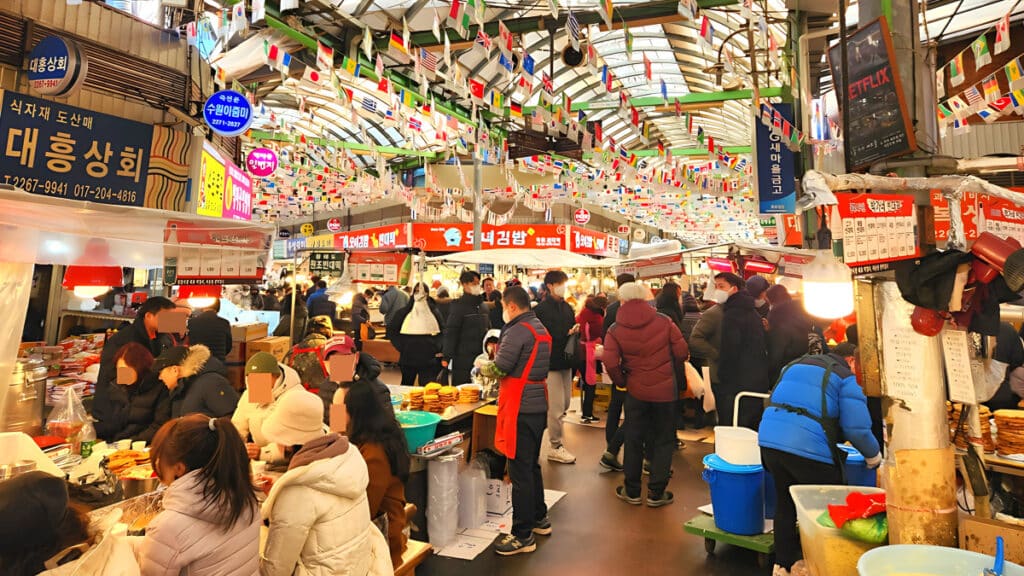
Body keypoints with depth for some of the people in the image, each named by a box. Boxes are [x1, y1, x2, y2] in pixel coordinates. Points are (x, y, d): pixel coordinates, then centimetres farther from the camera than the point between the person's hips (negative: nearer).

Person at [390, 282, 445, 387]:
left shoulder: (434, 312, 5)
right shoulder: (404, 312, 3)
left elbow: (444, 331, 10)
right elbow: (391, 330, 10)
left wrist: (438, 348, -3)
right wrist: (401, 346, 0)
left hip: (429, 359, -1)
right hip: (408, 358, 1)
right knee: (406, 387, 15)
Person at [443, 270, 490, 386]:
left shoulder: (483, 306, 12)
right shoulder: (459, 306, -7)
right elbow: (450, 333, -11)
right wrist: (447, 357, -15)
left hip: (481, 358, 6)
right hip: (463, 359, -6)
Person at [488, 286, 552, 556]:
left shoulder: (518, 331, -17)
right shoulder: (541, 329, 12)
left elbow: (499, 368, -17)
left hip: (521, 409, -9)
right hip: (538, 405, 9)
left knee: (520, 472, 0)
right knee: (532, 465, 22)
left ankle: (523, 536, 10)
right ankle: (539, 519, 35)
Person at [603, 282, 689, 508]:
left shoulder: (615, 330, -7)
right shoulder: (664, 321, -6)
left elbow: (611, 363, -17)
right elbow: (682, 352, -5)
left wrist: (622, 381, 1)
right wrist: (671, 372, 12)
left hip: (635, 391, 1)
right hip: (666, 390, 0)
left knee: (634, 441, 14)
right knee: (664, 440, 12)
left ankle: (632, 491, 24)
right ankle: (656, 493, 17)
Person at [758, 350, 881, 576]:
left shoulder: (794, 366, 24)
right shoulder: (844, 378, 7)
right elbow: (857, 427, -3)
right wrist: (873, 455, 17)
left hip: (769, 439, 6)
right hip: (808, 449, -6)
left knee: (785, 504, 21)